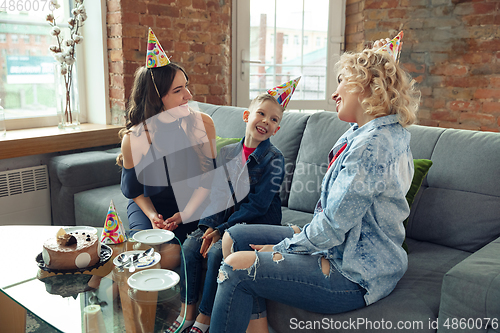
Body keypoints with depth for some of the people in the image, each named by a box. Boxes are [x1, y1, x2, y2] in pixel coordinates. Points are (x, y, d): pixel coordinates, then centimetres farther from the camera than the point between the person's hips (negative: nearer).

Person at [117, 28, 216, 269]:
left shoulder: (203, 124, -11)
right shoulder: (133, 139, -13)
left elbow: (209, 178, -4)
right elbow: (134, 190, 2)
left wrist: (186, 213, -17)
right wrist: (152, 215, -16)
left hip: (192, 206, 1)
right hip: (148, 206, 0)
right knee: (166, 253, -27)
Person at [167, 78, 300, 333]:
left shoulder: (274, 159, -12)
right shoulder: (227, 152, 6)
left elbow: (257, 205, -16)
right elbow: (214, 193, 7)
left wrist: (222, 230, -18)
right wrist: (209, 225, -9)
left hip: (256, 224, -6)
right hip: (223, 219, 6)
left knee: (217, 252, -24)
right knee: (190, 245, -11)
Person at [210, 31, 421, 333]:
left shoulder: (370, 145, -25)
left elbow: (332, 227, -24)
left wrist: (282, 248, -10)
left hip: (356, 277, -10)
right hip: (345, 250, 10)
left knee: (236, 267, -15)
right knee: (234, 238, 7)